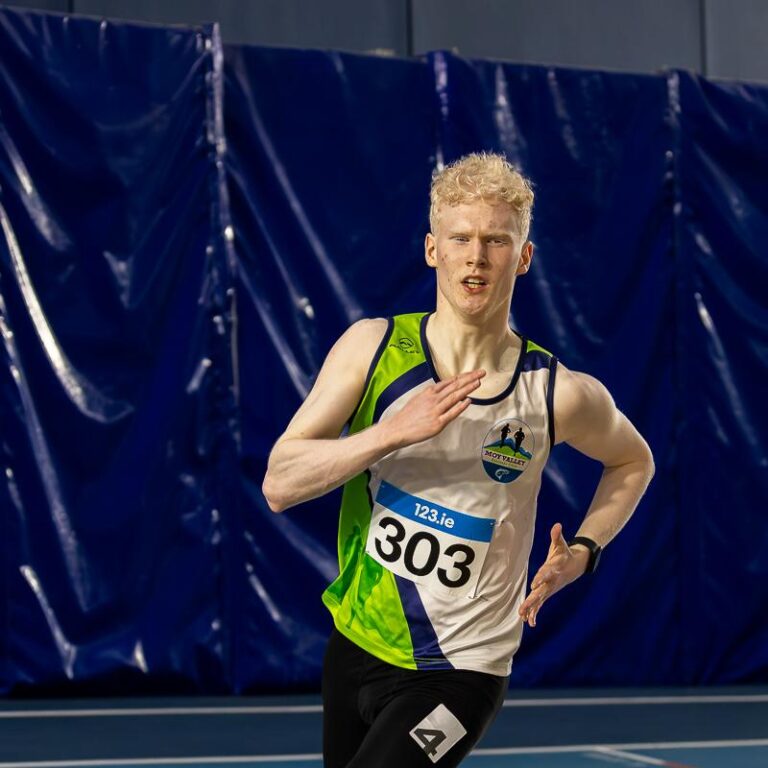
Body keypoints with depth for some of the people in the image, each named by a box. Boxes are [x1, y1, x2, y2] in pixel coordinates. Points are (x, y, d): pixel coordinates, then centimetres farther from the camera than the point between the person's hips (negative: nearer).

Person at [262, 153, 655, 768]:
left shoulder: (558, 394, -10)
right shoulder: (373, 347, -7)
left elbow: (633, 461, 13)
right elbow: (279, 485, -13)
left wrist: (582, 551, -3)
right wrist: (395, 431, -26)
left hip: (458, 675, -3)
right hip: (354, 648, 3)